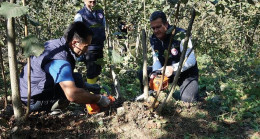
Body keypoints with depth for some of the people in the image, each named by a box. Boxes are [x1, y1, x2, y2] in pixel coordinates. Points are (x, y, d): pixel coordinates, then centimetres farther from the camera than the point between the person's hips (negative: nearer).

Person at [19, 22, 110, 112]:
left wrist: (86, 85, 16)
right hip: (33, 101, -10)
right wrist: (99, 99, -26)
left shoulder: (53, 43, 1)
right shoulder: (59, 61, -29)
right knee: (77, 79, -20)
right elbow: (72, 95, -40)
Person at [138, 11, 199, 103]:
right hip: (166, 71, 6)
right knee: (143, 74, -8)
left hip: (186, 73, -6)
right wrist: (155, 73, -25)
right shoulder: (154, 39, -5)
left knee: (187, 99, -27)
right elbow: (156, 59, -3)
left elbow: (191, 60, -30)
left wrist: (173, 68, -43)